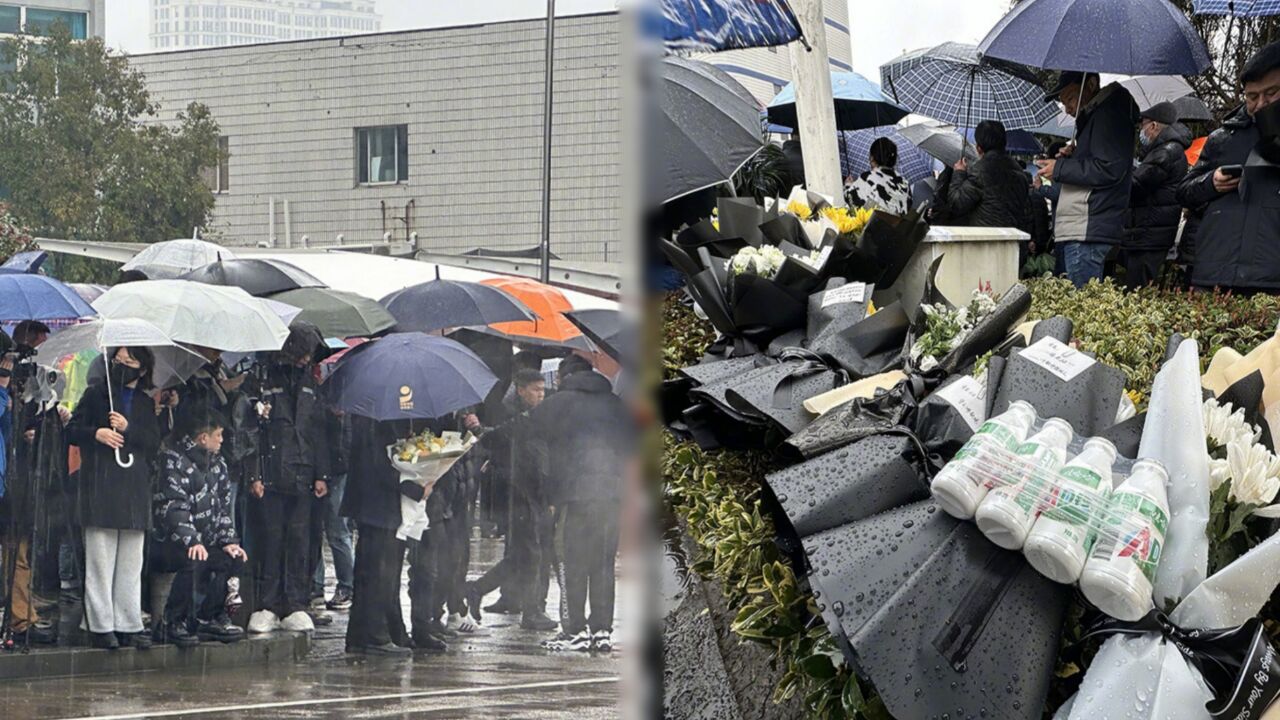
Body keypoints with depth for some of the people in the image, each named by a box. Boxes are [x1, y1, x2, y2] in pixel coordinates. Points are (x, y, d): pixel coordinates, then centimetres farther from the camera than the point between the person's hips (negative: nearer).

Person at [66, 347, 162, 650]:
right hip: (100, 485, -3)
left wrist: (128, 429, -8)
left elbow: (155, 443, 7)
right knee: (100, 560, -5)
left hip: (135, 487, 3)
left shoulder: (146, 404, 17)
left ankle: (128, 625, 7)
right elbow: (72, 431, 7)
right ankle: (101, 626, -3)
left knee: (131, 562, 3)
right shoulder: (96, 394, 9)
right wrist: (96, 434, -12)